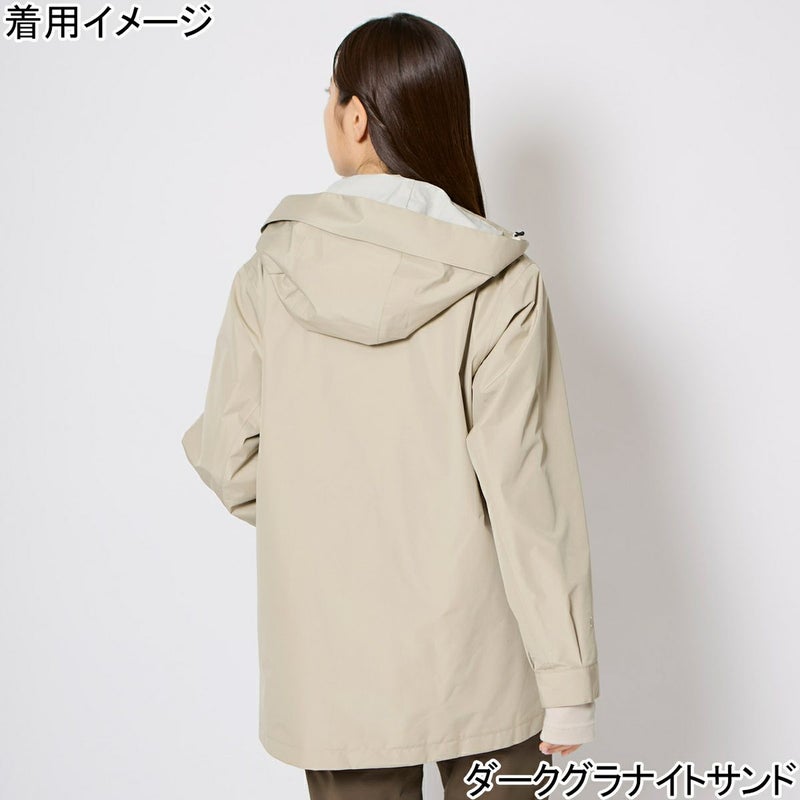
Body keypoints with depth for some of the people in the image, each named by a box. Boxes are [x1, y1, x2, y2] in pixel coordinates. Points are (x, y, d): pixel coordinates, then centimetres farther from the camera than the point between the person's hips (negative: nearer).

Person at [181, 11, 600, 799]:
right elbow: (525, 485, -14)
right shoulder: (499, 281, -14)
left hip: (334, 668, 1)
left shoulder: (272, 269, -8)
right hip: (475, 665, -1)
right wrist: (569, 676, -7)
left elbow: (228, 453, -2)